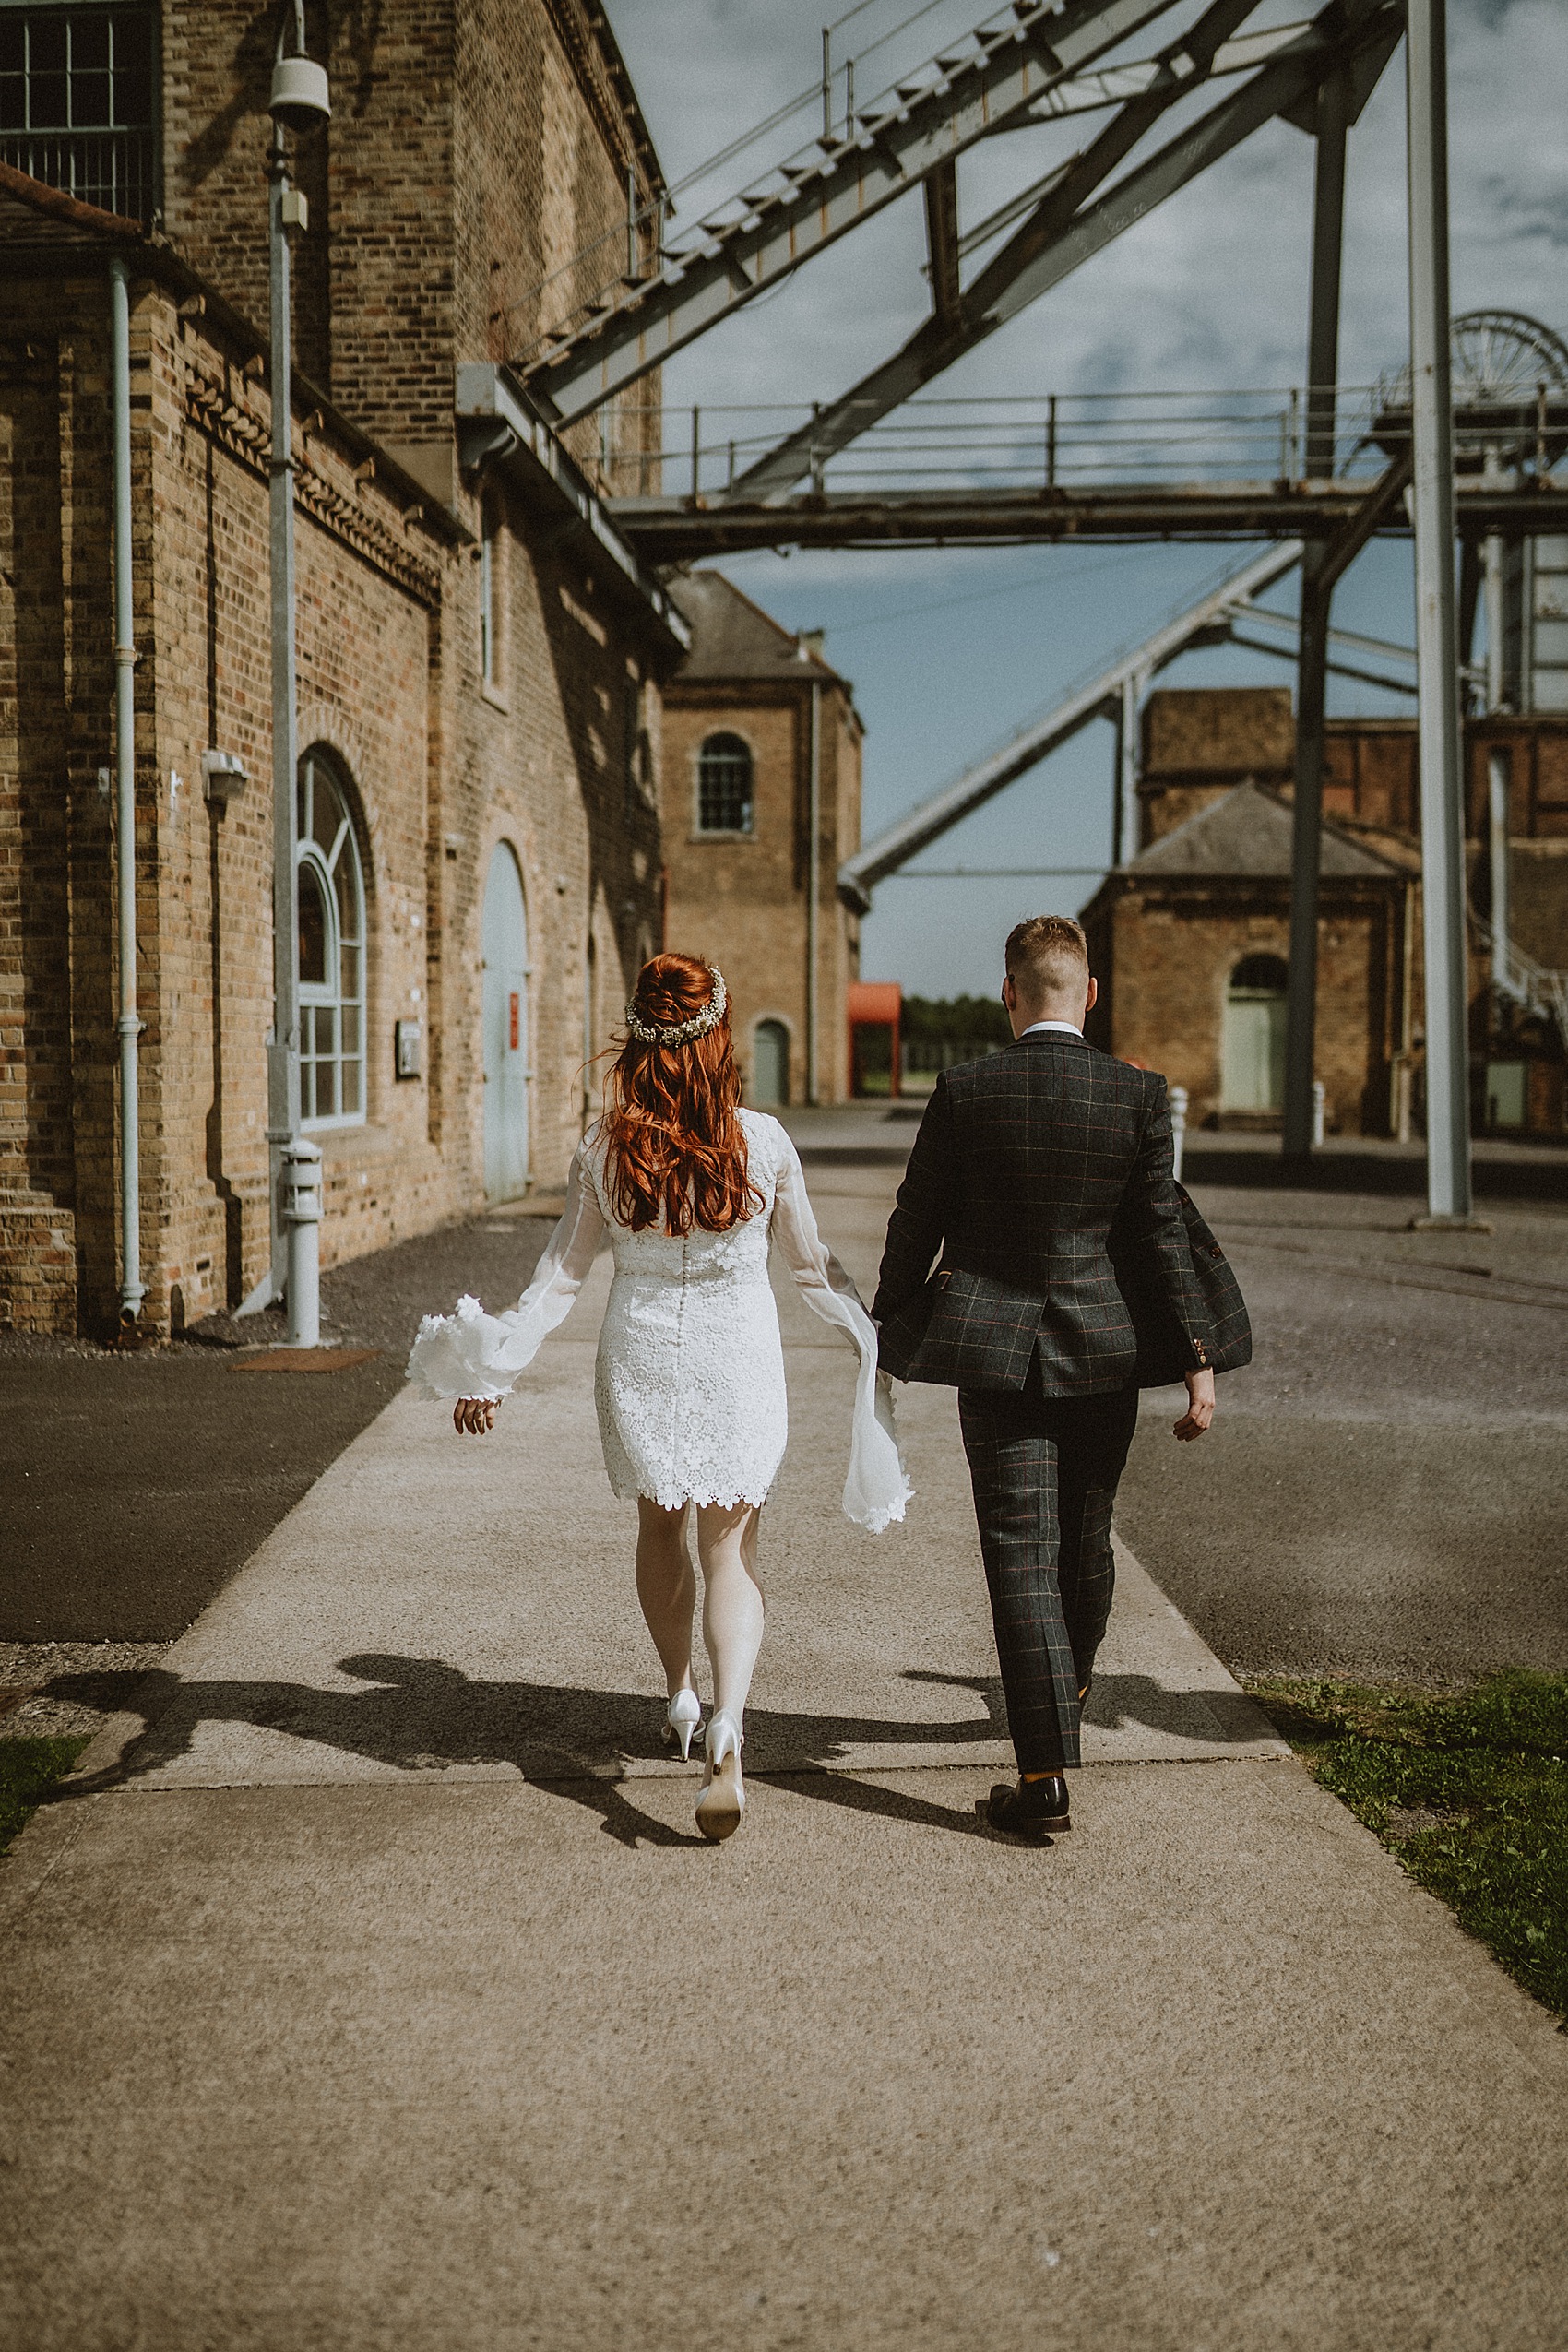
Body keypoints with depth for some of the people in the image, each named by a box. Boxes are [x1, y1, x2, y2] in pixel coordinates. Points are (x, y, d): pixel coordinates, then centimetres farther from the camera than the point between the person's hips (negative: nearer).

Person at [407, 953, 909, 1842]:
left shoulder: (605, 1149, -9)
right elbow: (810, 1261, -1)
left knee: (661, 1527, 22)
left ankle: (681, 1699, 36)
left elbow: (563, 1273, -5)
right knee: (730, 1547, 4)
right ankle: (728, 1721, -16)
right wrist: (873, 1335, 13)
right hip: (737, 1359, -1)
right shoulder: (762, 1141, -12)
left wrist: (495, 1370, 3)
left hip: (640, 1358, 2)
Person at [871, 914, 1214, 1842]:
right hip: (1103, 1352, 2)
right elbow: (1162, 1235, -4)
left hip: (995, 1355, -2)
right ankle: (1070, 1682, 47)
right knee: (1086, 1539, 21)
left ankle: (1047, 1776, -2)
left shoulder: (965, 1090, -7)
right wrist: (1198, 1362, 1)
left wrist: (887, 1331, 13)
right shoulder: (1139, 1094, -5)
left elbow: (916, 1224, 0)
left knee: (1021, 1556, 0)